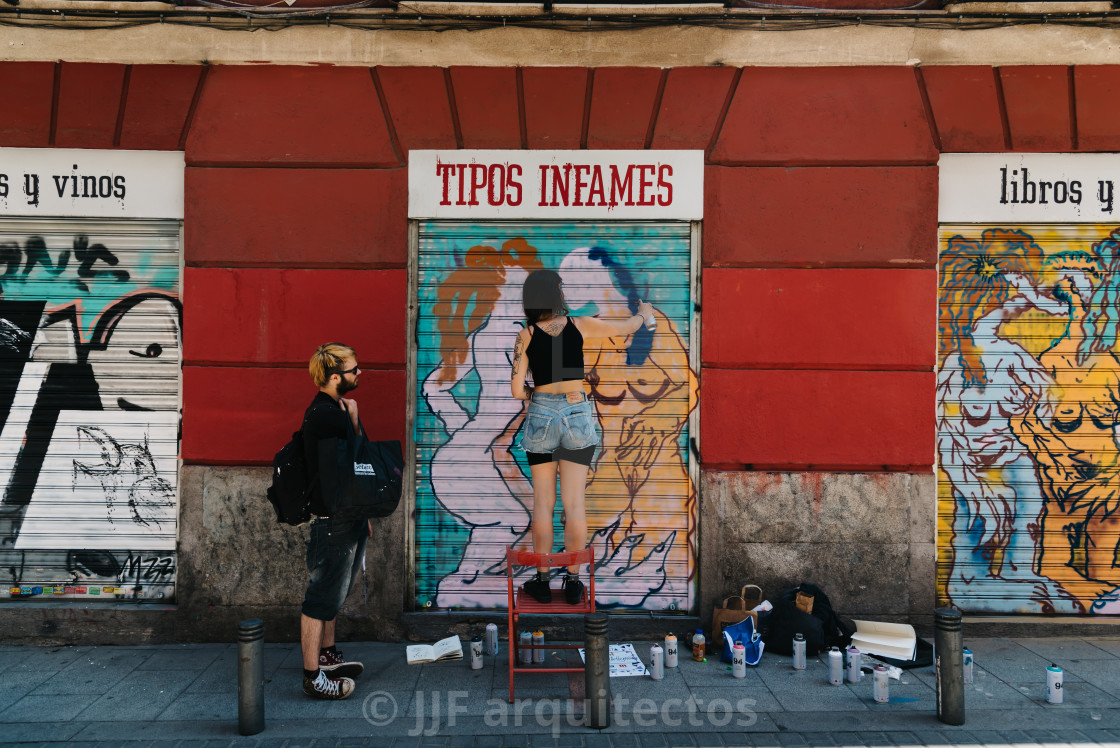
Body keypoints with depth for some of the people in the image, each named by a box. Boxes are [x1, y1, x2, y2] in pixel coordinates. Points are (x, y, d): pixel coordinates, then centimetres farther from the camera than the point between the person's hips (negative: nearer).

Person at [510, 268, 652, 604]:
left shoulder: (526, 335, -5)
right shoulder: (580, 325, -3)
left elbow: (517, 389, -8)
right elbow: (629, 326, 11)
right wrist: (644, 312, 33)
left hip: (541, 416, 0)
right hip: (578, 416, 0)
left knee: (542, 503, 8)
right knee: (574, 503, 3)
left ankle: (542, 580, 13)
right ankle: (573, 581, 9)